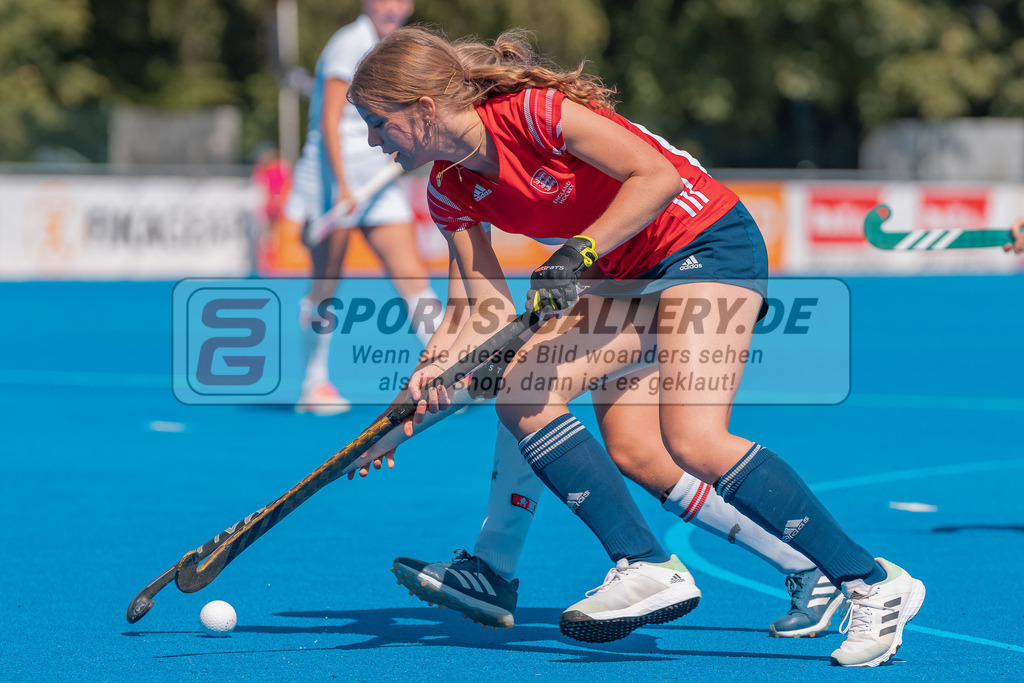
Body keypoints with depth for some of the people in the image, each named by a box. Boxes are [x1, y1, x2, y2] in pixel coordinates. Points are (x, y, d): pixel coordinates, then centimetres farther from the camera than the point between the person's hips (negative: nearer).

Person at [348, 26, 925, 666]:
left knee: (694, 440, -23)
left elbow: (657, 176, -23)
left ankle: (874, 583, -17)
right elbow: (492, 307, 0)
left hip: (707, 238, -8)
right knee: (521, 392, -11)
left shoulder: (534, 110, -21)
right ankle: (647, 567, -9)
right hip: (629, 277, 8)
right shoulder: (450, 193, 2)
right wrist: (434, 370, -17)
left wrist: (580, 252, -28)